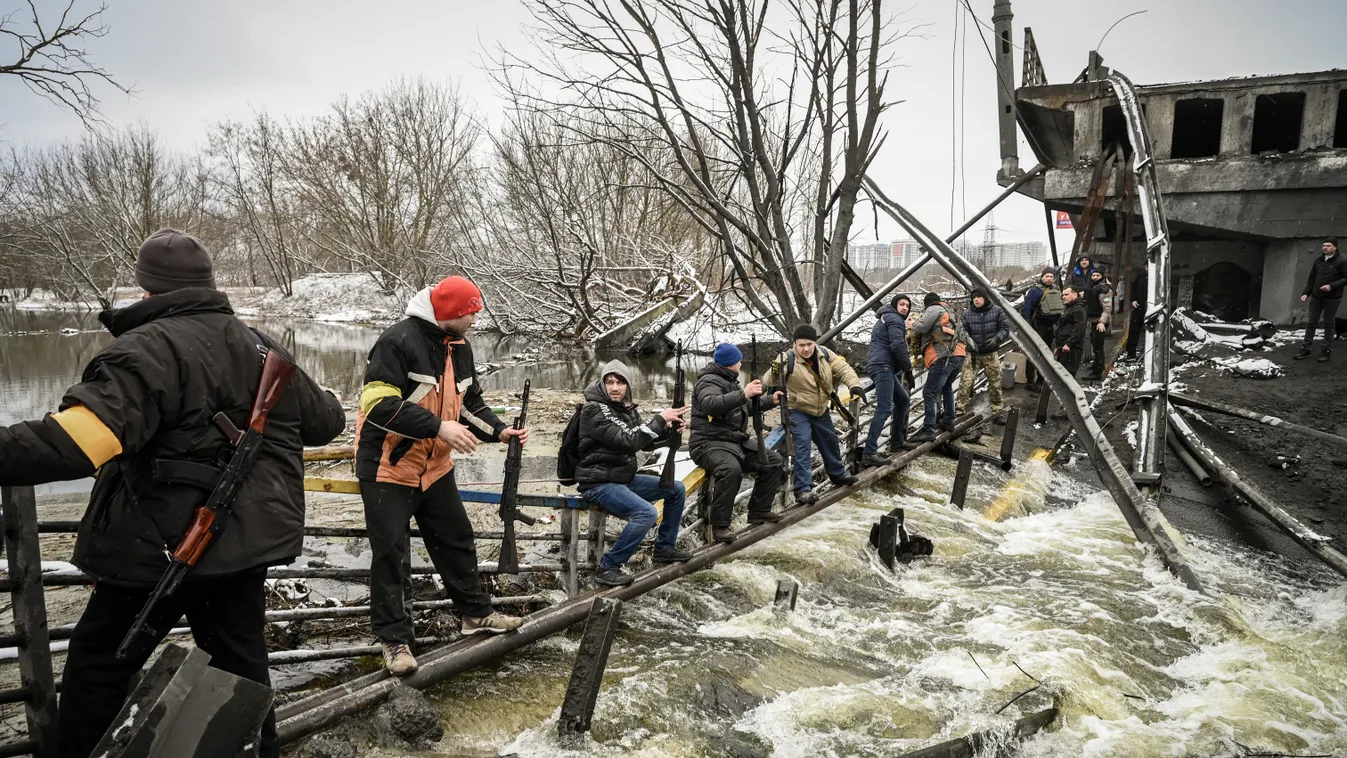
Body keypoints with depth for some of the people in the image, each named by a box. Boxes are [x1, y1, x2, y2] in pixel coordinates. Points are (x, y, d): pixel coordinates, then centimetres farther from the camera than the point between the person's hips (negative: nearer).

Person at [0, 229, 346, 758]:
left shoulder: (149, 348, -16)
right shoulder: (262, 350, 8)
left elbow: (76, 439, -31)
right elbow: (325, 422, 20)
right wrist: (326, 400, 41)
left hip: (163, 549, -7)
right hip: (249, 544, 7)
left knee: (97, 666, 12)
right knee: (240, 662, 18)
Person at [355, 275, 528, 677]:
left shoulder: (459, 347, 5)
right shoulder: (398, 341, -21)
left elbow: (469, 402, 14)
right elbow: (379, 404, -27)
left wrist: (499, 431, -3)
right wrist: (438, 427, -30)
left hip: (436, 467, 8)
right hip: (388, 468, -8)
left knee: (457, 541, 15)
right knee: (389, 554, 2)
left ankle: (476, 613, 31)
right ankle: (394, 639, 15)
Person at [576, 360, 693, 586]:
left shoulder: (626, 408, 7)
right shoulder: (595, 410, -19)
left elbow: (645, 441, 13)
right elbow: (628, 441, -29)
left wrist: (668, 428, -7)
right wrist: (660, 418, -23)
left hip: (624, 478, 9)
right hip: (599, 484, -9)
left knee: (677, 489, 12)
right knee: (647, 513, -29)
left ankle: (665, 548, 23)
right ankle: (608, 567, -18)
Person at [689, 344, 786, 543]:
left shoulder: (729, 381, 19)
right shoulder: (710, 381, -14)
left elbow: (746, 406, 35)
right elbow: (710, 405, -37)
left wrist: (770, 401, 28)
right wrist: (743, 394, -42)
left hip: (737, 442, 10)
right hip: (710, 444, -10)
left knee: (774, 462, 5)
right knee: (731, 470, -39)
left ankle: (759, 511, 14)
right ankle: (720, 526, -29)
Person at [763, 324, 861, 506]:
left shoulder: (824, 354, -9)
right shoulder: (787, 360, -23)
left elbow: (843, 369, -7)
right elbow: (769, 382, -25)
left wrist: (854, 385, -25)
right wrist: (774, 373, -48)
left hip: (821, 409, 6)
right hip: (798, 411, -6)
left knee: (830, 442, 21)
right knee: (803, 447, -19)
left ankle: (838, 474, 45)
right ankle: (803, 489, -18)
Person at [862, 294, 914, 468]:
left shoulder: (885, 318, 28)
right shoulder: (895, 319, -4)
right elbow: (897, 345, -17)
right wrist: (908, 365, -3)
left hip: (880, 366, 11)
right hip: (883, 367, -11)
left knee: (903, 400, 22)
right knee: (884, 409, -19)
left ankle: (897, 441, 27)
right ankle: (869, 453, -27)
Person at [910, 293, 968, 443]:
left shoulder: (934, 309, 3)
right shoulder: (948, 313, 30)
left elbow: (921, 328, -8)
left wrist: (911, 327, 15)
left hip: (945, 357, -9)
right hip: (958, 356, 9)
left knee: (930, 392, -11)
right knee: (946, 387, 29)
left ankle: (928, 430, -18)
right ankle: (949, 422, 34)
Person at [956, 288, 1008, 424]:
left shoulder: (997, 311, -3)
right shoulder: (968, 314, -3)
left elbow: (1005, 328, -2)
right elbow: (963, 332, -4)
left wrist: (996, 339, -20)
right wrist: (968, 341, -25)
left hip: (991, 354, 1)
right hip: (973, 354, -1)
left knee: (995, 383, 8)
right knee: (966, 382, -10)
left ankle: (997, 412, 20)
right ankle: (960, 410, -3)